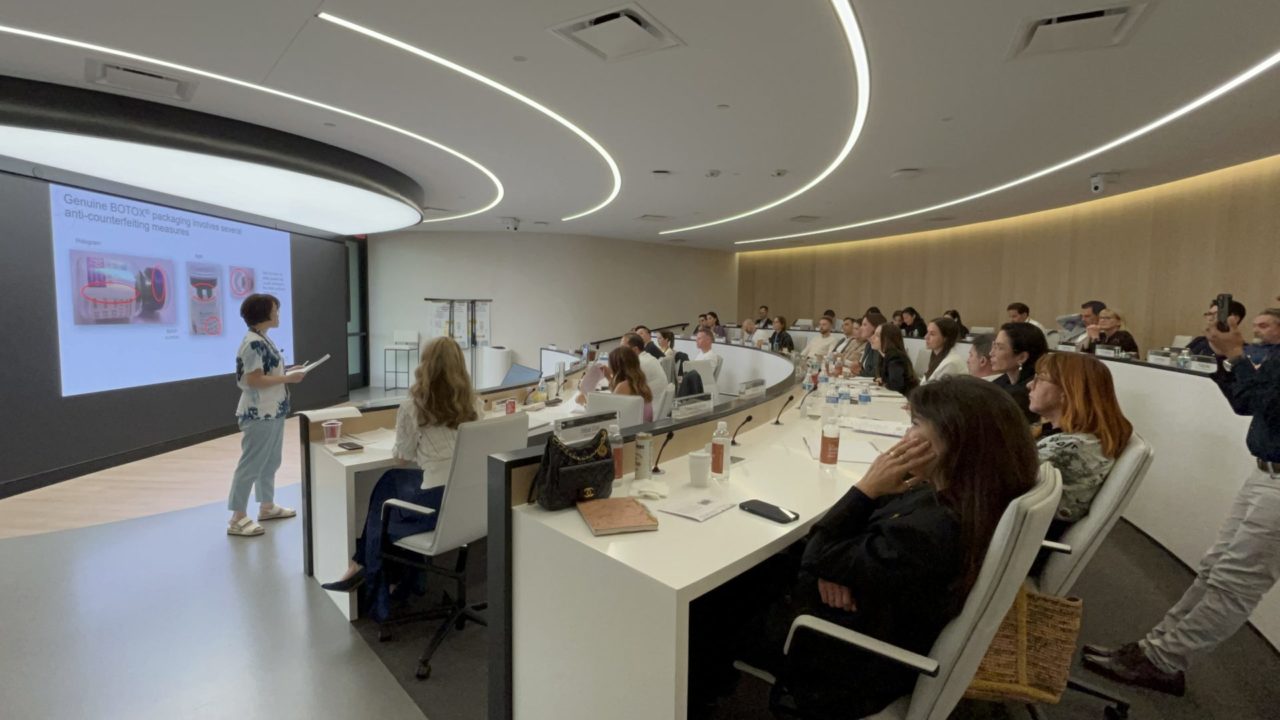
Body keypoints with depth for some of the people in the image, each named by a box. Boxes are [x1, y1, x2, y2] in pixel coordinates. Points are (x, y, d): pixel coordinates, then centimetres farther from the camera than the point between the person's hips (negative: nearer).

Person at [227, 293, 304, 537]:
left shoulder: (263, 340, 12)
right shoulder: (253, 343, -19)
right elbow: (254, 380, -23)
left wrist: (287, 372, 6)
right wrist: (288, 378, -18)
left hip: (272, 412, 10)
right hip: (259, 414, -10)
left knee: (270, 462, 19)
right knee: (250, 465, -2)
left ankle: (267, 506, 32)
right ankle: (238, 519, 7)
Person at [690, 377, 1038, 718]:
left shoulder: (928, 530, -37)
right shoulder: (966, 494, -7)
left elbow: (818, 560, -24)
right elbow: (866, 531, 3)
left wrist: (867, 488, -25)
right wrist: (835, 565, -16)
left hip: (854, 659, -8)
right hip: (875, 611, 9)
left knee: (707, 607, 8)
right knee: (742, 575, 16)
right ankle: (715, 679, 39)